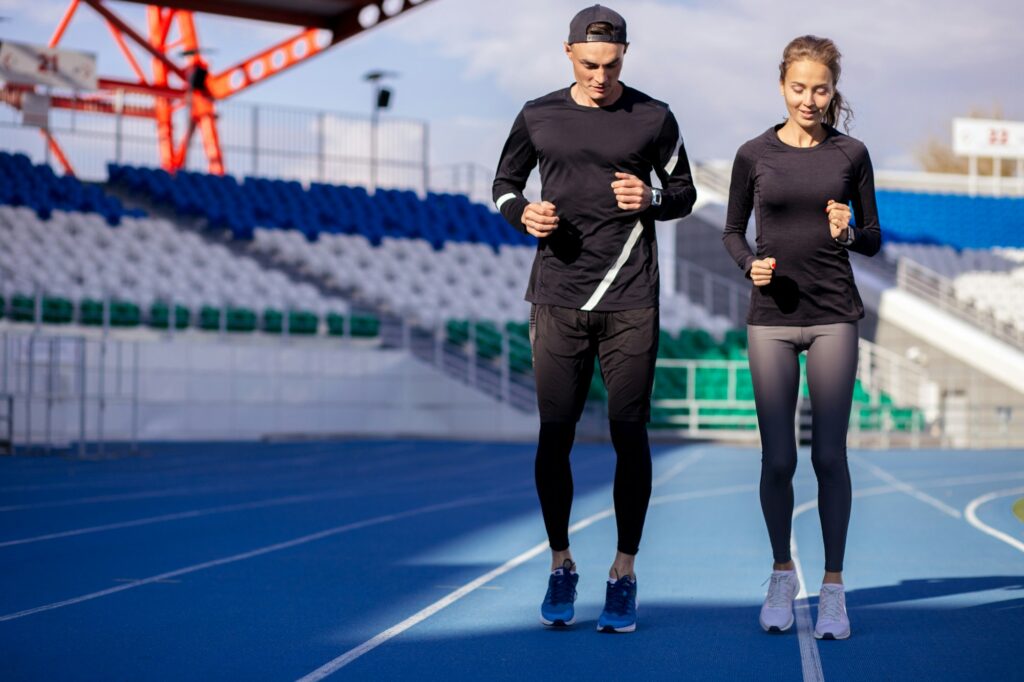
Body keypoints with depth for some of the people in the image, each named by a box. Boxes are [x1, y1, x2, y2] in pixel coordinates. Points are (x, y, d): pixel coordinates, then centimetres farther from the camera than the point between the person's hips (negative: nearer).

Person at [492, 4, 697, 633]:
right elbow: (504, 181, 18)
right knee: (555, 434, 2)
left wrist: (651, 198, -10)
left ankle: (624, 574, 9)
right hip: (558, 298, 1)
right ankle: (561, 567, 17)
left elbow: (685, 191, 12)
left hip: (630, 303, -1)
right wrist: (523, 213, -4)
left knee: (629, 434, -2)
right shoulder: (539, 117, 7)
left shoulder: (653, 118, 4)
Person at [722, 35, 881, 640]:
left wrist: (848, 233, -13)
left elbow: (874, 240, 9)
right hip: (772, 316, 0)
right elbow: (733, 231, 12)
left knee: (829, 454, -2)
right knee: (778, 458, 1)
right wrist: (751, 265, -8)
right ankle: (782, 575, 20)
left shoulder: (851, 155, 3)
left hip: (834, 316, 0)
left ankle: (833, 586, 8)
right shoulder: (755, 155, 3)